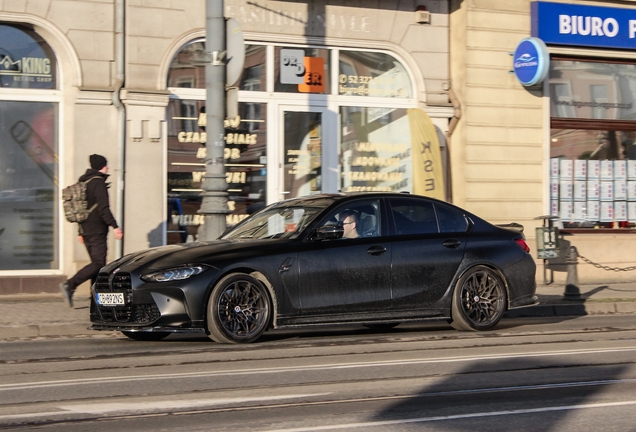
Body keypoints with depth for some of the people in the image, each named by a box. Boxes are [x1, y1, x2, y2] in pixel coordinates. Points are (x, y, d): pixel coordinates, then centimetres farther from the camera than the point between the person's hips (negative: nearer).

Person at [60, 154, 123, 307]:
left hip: (86, 230, 10)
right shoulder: (98, 182, -10)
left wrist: (81, 232, 26)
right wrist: (115, 226, -19)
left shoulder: (83, 183, 18)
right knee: (98, 263, -12)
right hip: (97, 231, -9)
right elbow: (103, 208, -19)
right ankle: (69, 285, -23)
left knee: (97, 263, 11)